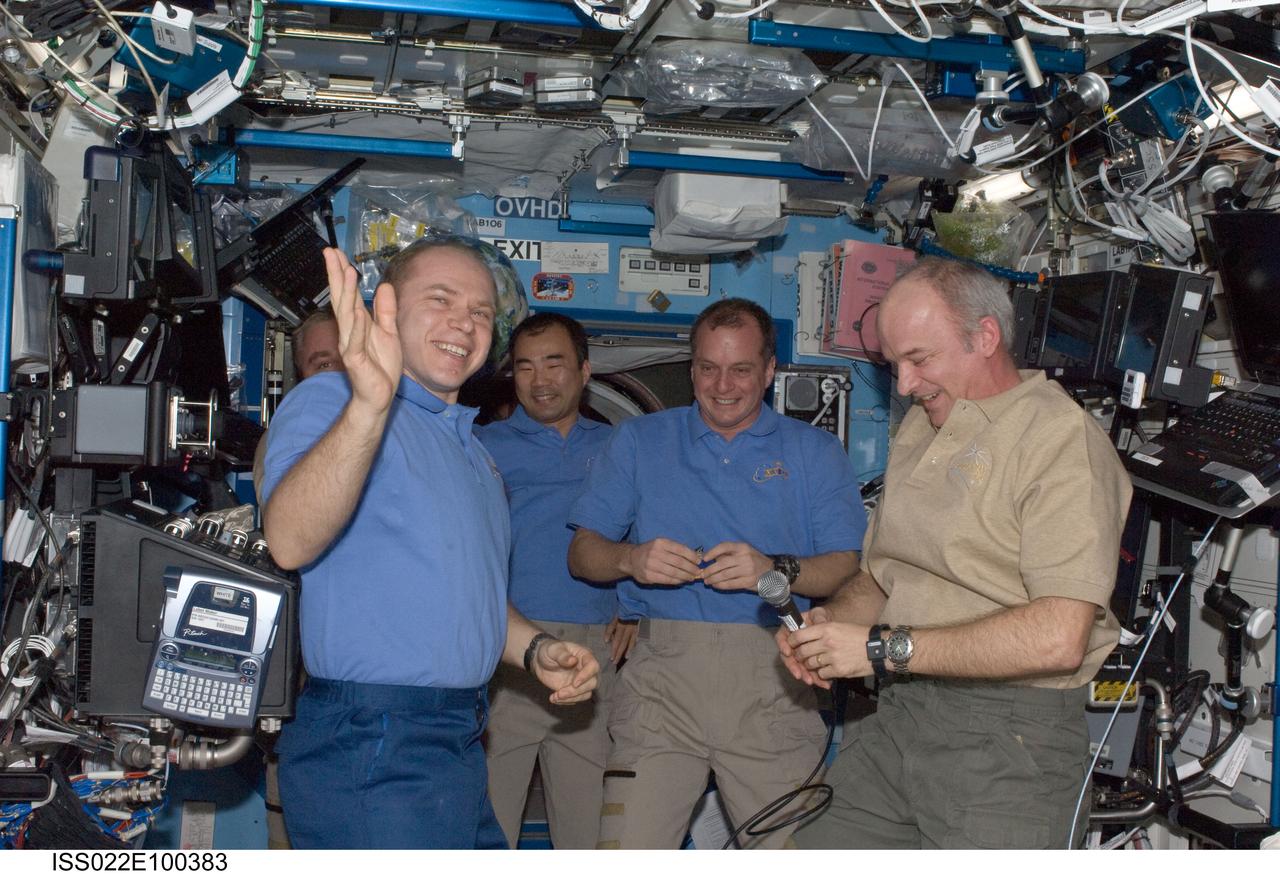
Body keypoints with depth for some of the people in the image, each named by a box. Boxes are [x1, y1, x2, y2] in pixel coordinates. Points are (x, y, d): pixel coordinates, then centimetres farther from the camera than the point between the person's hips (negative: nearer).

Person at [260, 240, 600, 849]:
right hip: (374, 752, -9)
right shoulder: (329, 401, -9)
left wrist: (533, 649, 8)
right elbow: (290, 542, -29)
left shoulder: (470, 448, 18)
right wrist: (369, 406, -43)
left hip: (457, 747, 9)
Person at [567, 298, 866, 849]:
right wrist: (631, 559, -10)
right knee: (627, 853, -7)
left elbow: (851, 569, 2)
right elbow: (581, 554, 11)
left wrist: (775, 570, -15)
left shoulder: (814, 452, 12)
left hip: (772, 685, 0)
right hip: (662, 678, 1)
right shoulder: (638, 442, 15)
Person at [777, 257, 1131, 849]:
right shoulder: (920, 429, 17)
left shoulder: (1061, 436, -11)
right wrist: (829, 622, 0)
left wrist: (884, 648, -18)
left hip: (1007, 736, -7)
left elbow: (1058, 636, -22)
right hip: (897, 718, 7)